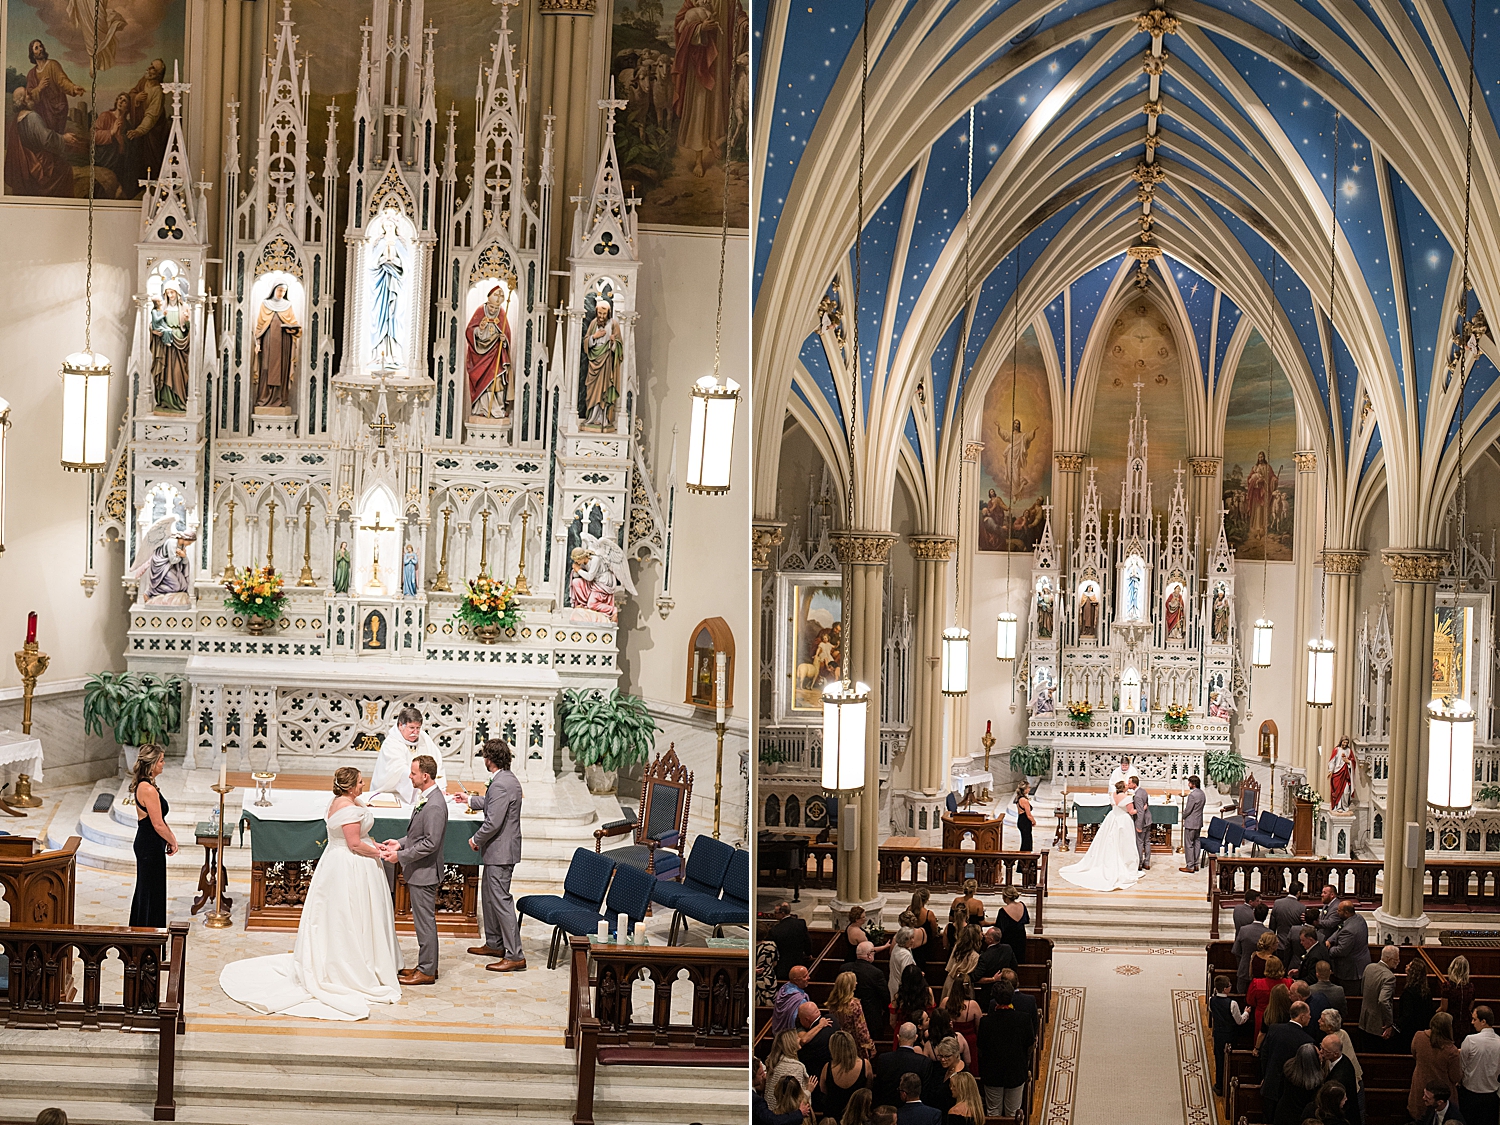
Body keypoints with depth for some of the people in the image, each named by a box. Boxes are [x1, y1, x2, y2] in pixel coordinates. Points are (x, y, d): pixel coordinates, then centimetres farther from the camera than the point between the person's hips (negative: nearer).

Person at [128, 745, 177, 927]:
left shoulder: (142, 785, 7)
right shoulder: (149, 790, -24)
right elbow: (158, 825, -21)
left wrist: (170, 836, 10)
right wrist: (172, 841, -6)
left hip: (145, 843, 10)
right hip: (151, 847, -10)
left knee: (144, 891, 21)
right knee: (152, 893, 1)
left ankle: (138, 927, 32)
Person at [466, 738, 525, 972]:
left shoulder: (500, 785, -23)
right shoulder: (508, 779, 10)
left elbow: (493, 823, -25)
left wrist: (476, 840, -9)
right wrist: (470, 800, 43)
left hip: (501, 851, -11)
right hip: (500, 850, 11)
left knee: (501, 900, -8)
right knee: (488, 894, 22)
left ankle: (515, 956, -7)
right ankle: (494, 943, 34)